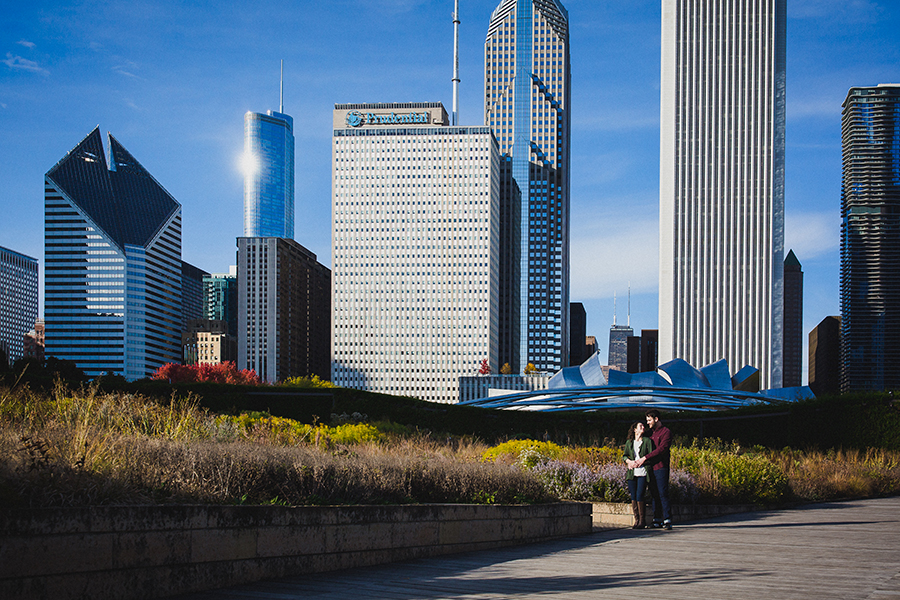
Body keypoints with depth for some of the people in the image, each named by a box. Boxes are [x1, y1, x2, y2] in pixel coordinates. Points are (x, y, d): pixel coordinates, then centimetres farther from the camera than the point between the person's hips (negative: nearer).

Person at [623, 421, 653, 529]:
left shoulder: (647, 441, 5)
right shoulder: (629, 442, 14)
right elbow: (625, 456, 18)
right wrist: (629, 461, -5)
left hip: (642, 472, -3)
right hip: (632, 473, 3)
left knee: (639, 496, -12)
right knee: (633, 497, 1)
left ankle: (642, 520, -1)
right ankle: (636, 520, 9)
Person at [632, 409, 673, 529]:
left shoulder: (666, 432, -3)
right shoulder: (650, 432, 19)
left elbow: (661, 449, -15)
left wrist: (644, 458, -18)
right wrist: (638, 461, -3)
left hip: (661, 467, -7)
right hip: (650, 467, 7)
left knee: (663, 494, -10)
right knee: (654, 494, 7)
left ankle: (667, 521, -10)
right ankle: (657, 520, 10)